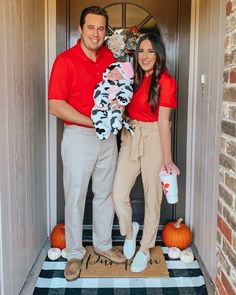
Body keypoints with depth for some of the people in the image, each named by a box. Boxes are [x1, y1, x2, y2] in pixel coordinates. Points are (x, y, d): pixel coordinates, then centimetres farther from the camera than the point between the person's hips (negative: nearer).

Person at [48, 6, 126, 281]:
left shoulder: (109, 56, 6)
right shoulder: (65, 60, -12)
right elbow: (55, 106, -18)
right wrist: (93, 122, -19)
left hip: (107, 136, 6)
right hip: (78, 137, -5)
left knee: (105, 193, 15)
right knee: (75, 197, 4)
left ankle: (103, 243, 33)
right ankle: (74, 254, 20)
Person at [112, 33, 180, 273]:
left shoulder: (165, 81, -9)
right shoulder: (134, 78, 10)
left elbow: (163, 122, -12)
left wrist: (167, 159, -11)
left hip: (153, 141, -5)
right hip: (130, 138, 5)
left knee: (152, 199, 7)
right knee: (118, 195, -1)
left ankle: (144, 250, 26)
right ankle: (129, 231, 30)